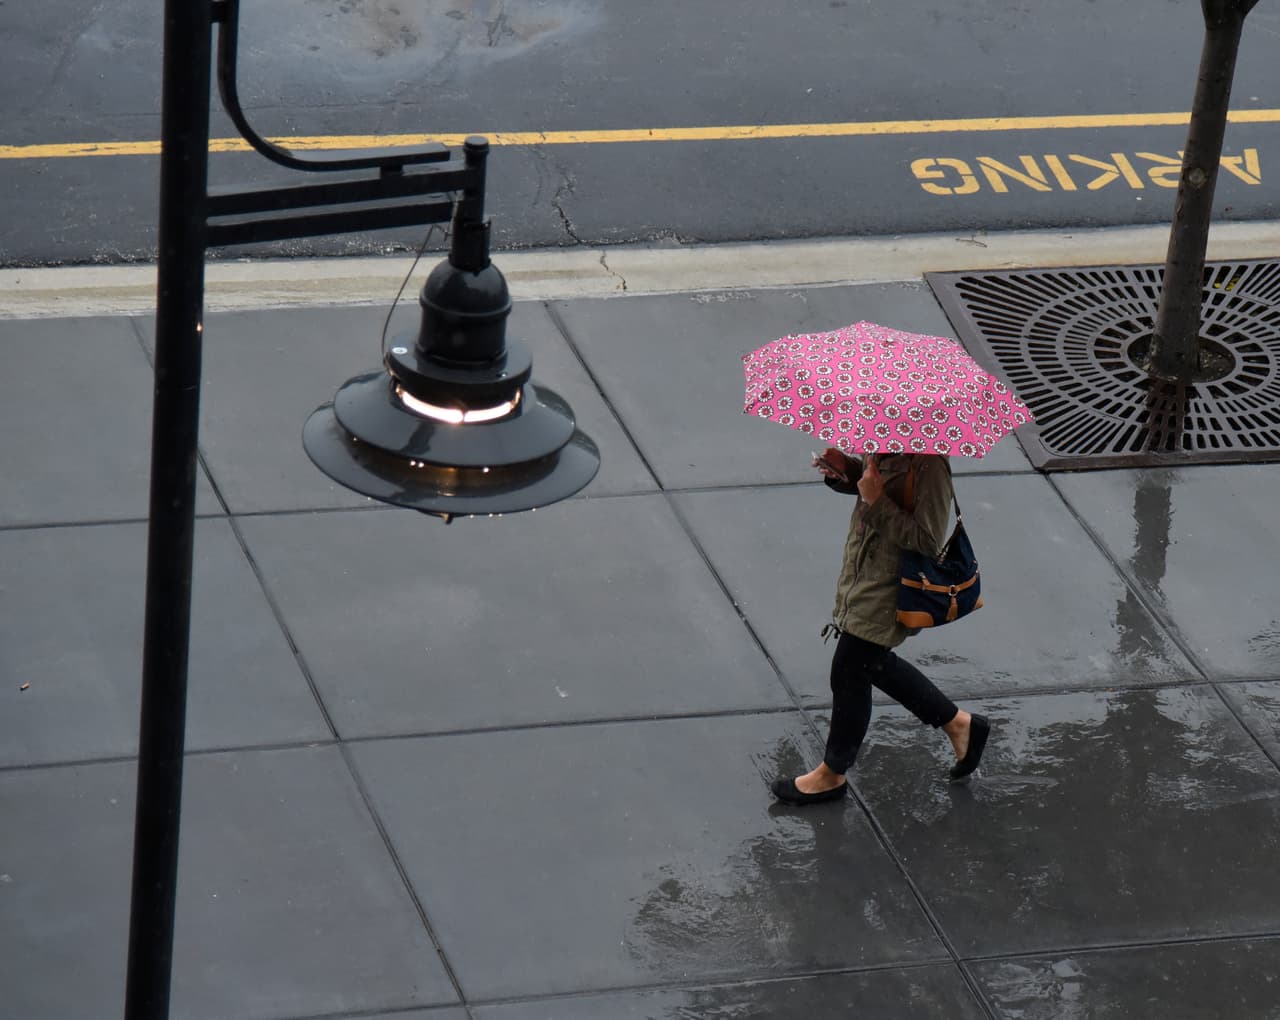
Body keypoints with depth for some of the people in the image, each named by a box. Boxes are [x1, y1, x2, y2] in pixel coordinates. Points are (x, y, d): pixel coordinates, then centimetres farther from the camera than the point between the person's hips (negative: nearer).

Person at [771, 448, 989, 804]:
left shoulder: (929, 464, -29)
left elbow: (929, 542, -28)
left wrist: (877, 501, -30)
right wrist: (843, 469, -4)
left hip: (891, 588, -9)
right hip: (863, 573, 9)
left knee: (849, 672, 4)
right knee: (873, 664, 23)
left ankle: (832, 774, 24)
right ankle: (957, 723, 38)